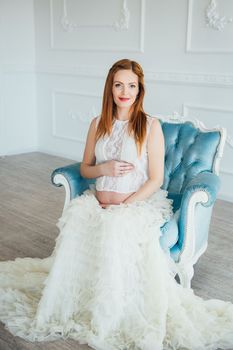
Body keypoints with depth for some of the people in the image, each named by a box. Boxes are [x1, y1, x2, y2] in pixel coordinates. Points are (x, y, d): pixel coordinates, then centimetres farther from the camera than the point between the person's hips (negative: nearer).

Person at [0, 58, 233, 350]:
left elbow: (155, 180, -5)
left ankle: (108, 320, -19)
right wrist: (104, 168, -7)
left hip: (138, 204, -3)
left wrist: (123, 206, -13)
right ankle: (65, 302, -14)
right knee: (74, 223, -29)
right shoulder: (98, 124, 10)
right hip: (98, 202, 4)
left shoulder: (151, 126, -3)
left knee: (115, 228, -36)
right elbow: (84, 169, 16)